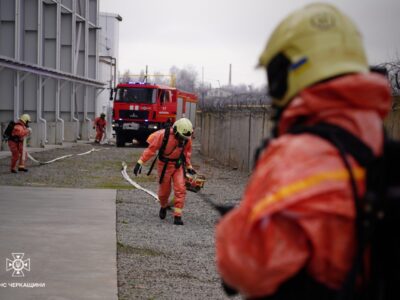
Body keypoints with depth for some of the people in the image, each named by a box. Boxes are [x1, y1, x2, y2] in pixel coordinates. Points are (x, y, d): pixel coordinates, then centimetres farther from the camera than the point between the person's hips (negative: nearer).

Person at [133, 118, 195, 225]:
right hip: (164, 165, -3)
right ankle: (163, 207, 41)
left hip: (178, 165, 3)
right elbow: (151, 148, -17)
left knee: (180, 189, -12)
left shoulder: (187, 138, -7)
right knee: (164, 190, 9)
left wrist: (189, 166, 17)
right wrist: (140, 162, -19)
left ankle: (177, 216, -8)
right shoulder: (163, 135, -21)